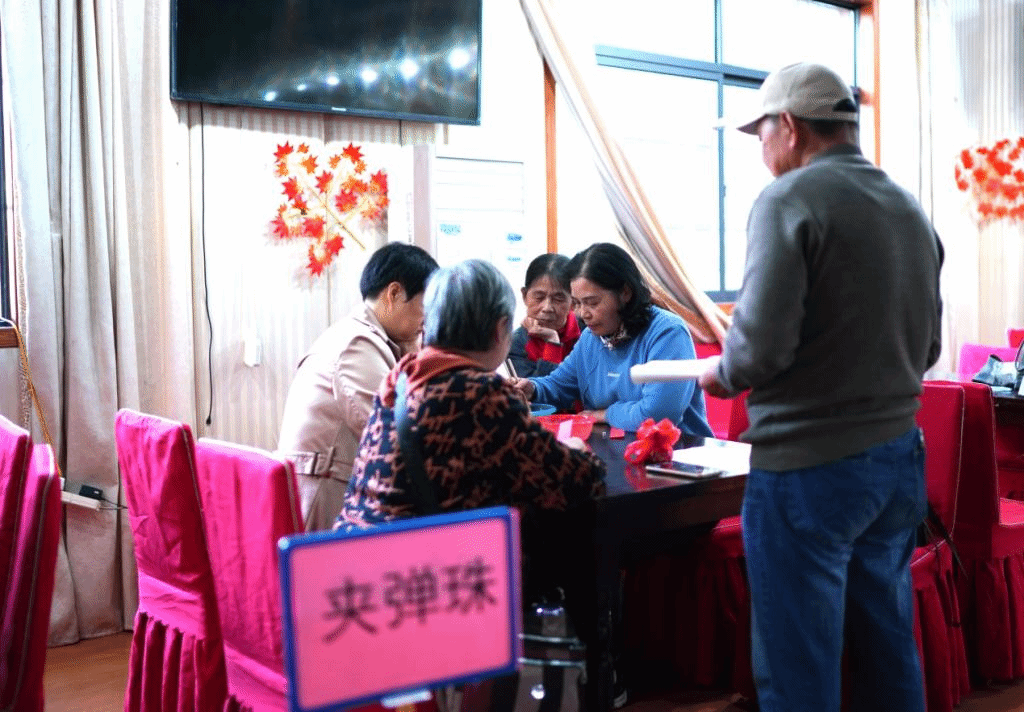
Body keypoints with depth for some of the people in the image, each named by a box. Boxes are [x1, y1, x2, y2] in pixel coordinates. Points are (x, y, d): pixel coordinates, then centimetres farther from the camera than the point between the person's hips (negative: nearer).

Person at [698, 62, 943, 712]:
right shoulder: (911, 209, 10)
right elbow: (926, 348, 17)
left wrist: (724, 377, -1)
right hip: (900, 458, 8)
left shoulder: (789, 200, -12)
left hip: (809, 465, -7)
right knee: (889, 652, 18)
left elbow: (761, 345, -20)